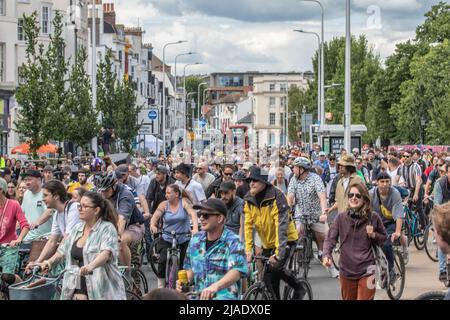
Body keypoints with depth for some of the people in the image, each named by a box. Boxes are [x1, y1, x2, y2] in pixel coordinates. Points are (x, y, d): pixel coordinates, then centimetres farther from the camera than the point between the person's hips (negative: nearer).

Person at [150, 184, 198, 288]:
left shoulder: (184, 202, -7)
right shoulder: (164, 205, -3)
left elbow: (192, 214, -21)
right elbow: (155, 216, -14)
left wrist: (195, 228, -38)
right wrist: (152, 225, -37)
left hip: (184, 239, 0)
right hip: (167, 239, 0)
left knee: (183, 264, 3)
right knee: (163, 261, -17)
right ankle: (160, 286, -5)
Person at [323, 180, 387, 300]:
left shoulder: (373, 218, -2)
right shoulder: (341, 217, -2)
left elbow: (384, 238, 12)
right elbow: (331, 239, -2)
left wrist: (373, 235, -9)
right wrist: (326, 255, -20)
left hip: (366, 271, -2)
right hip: (346, 270, 2)